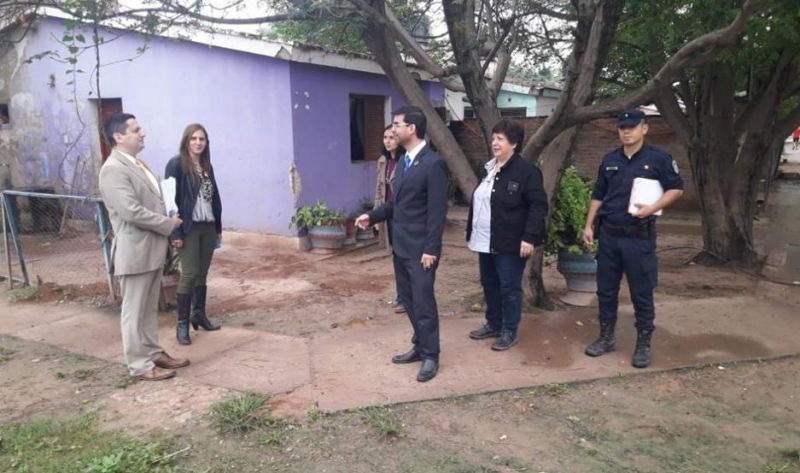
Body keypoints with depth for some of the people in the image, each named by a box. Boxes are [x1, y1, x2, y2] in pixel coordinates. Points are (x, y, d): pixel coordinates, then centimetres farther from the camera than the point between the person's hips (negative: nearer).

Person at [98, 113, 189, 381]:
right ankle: (139, 365, 12)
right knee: (135, 311, 2)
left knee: (150, 308, 18)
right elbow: (131, 211, -25)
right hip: (135, 251, -9)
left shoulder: (137, 164, 15)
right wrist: (168, 224, -14)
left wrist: (168, 225, 4)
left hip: (152, 249, 9)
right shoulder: (114, 169, -16)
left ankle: (154, 353, 29)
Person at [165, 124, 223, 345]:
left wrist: (218, 227, 13)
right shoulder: (176, 164, -8)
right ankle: (182, 323, 4)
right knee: (189, 274, -5)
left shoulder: (207, 165, 11)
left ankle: (199, 314, 24)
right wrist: (176, 232, -17)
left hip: (208, 227, 6)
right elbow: (172, 199, -12)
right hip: (189, 228, -6)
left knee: (202, 273, 11)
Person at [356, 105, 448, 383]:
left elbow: (437, 211, -17)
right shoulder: (404, 161, 11)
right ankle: (420, 346, 31)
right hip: (401, 246, 8)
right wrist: (372, 216, 11)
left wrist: (430, 249, -19)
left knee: (423, 302, 1)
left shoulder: (432, 164, -15)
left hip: (420, 249, -8)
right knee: (409, 300, 16)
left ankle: (431, 355, 16)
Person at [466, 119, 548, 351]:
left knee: (509, 287, 3)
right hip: (485, 242, 8)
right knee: (489, 284, 16)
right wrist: (473, 233, 18)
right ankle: (493, 324, 33)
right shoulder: (487, 169, 13)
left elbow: (538, 205, -15)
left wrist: (529, 237, -22)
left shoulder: (526, 171, -12)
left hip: (509, 243, -8)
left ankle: (509, 331, 17)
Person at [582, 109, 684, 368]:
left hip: (640, 237, -4)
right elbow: (598, 195, 13)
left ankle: (643, 344, 17)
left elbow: (676, 188, -1)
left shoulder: (658, 158, -4)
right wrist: (588, 226, 7)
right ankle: (606, 337, 25)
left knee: (642, 293, 3)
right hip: (609, 235, 4)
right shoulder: (609, 160, 9)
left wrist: (652, 208, -17)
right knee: (606, 289, 11)